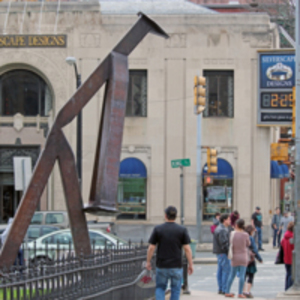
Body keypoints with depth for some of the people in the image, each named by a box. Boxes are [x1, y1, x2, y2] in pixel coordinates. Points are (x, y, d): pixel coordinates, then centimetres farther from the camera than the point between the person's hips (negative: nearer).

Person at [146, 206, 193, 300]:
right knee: (175, 290, 10)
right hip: (176, 266, 0)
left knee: (160, 288, 14)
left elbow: (151, 248, -3)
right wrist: (190, 265, 1)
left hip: (161, 265, 0)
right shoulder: (182, 230, -4)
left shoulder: (158, 229, -3)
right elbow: (187, 248, -6)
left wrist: (148, 262, 10)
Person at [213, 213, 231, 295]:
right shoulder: (222, 230, -18)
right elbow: (224, 242, -24)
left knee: (220, 270, 11)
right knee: (227, 270, -8)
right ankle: (224, 289, -8)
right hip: (223, 252, -11)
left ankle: (220, 289, 15)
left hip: (219, 252, 11)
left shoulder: (219, 228, 16)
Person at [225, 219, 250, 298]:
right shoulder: (245, 235, -10)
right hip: (243, 257, -2)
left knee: (232, 274, 13)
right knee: (242, 275, 0)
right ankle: (240, 293, 0)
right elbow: (248, 244, 6)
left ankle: (227, 292, 16)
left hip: (235, 257, 2)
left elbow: (231, 244, 2)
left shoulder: (233, 233, -6)